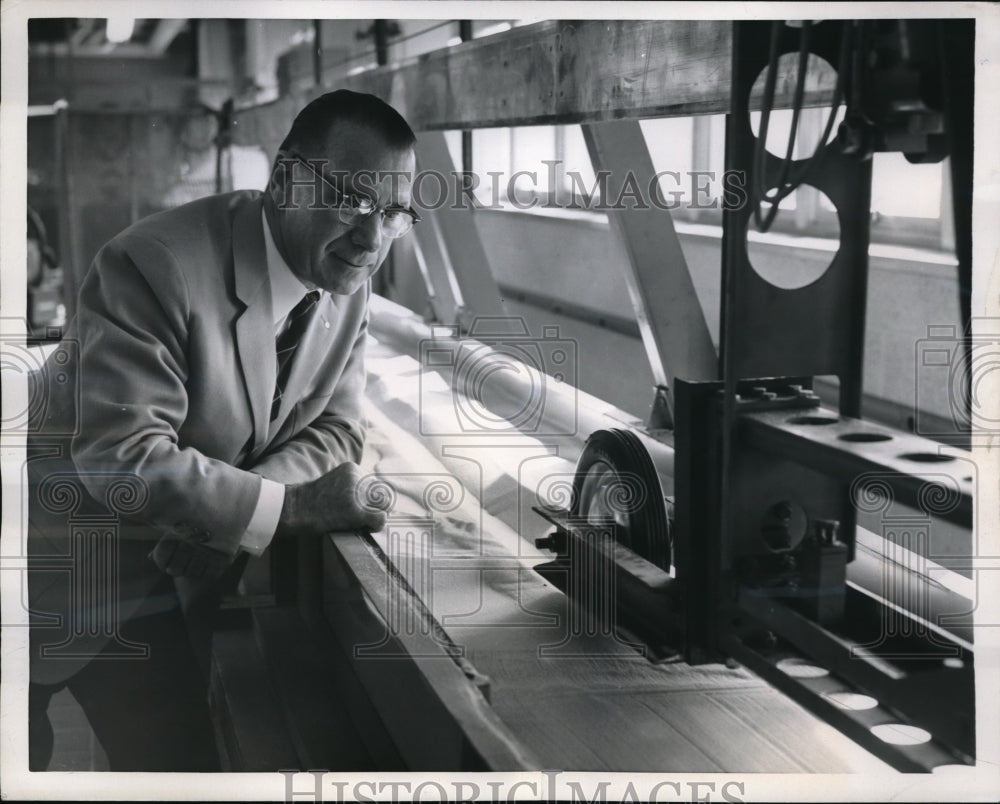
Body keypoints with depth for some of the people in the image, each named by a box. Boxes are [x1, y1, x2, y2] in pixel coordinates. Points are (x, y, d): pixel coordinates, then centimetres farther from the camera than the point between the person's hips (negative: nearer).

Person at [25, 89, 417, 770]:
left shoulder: (348, 283, -4)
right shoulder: (156, 266, -27)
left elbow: (335, 430, -1)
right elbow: (121, 456, -30)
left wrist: (221, 517, -19)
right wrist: (284, 506, -30)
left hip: (178, 573, 6)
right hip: (64, 578, -6)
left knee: (181, 761, 11)